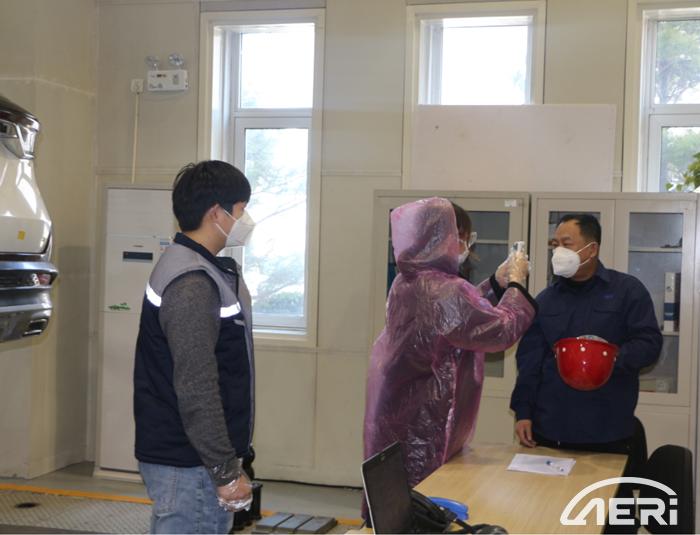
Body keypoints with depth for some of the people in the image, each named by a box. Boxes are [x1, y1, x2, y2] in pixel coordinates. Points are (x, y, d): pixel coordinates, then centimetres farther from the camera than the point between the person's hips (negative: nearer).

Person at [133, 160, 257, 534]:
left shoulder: (197, 270, 13)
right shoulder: (192, 285, -19)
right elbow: (196, 388, -23)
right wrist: (227, 472, -19)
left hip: (181, 457, 10)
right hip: (189, 465, -10)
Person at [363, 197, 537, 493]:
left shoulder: (407, 284, 6)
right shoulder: (443, 291, -23)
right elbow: (502, 330, -18)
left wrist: (497, 282, 15)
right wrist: (516, 282, -4)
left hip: (398, 412, 9)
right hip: (425, 423, -9)